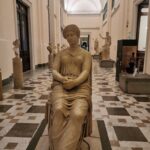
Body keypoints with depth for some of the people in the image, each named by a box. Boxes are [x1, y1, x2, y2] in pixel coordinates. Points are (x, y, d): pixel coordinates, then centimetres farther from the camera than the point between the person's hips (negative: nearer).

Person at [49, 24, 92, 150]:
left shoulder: (86, 54, 15)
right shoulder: (60, 53, 22)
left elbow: (85, 72, -1)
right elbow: (54, 71, 8)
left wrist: (75, 82, -22)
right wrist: (63, 79, -15)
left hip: (80, 87, -1)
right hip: (61, 86, 2)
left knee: (77, 114, -34)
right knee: (59, 110, -34)